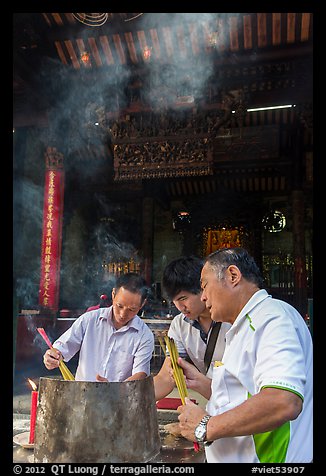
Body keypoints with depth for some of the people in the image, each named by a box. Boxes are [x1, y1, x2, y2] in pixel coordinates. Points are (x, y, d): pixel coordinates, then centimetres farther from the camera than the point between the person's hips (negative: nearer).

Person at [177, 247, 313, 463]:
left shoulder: (273, 315, -17)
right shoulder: (248, 326, 16)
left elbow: (284, 402, -32)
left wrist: (206, 427, -23)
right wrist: (200, 383, 6)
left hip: (266, 457, -9)